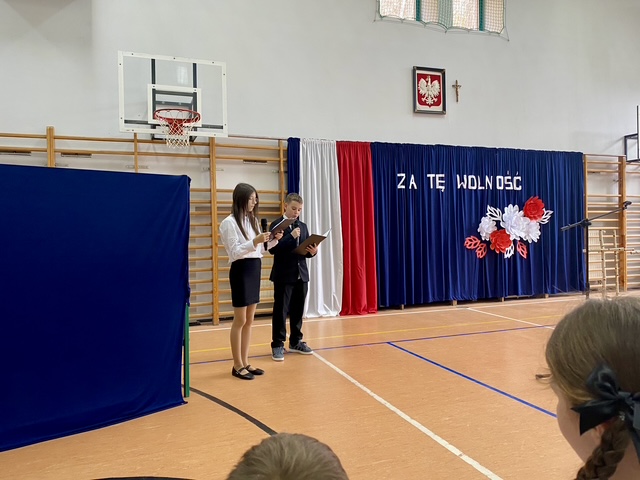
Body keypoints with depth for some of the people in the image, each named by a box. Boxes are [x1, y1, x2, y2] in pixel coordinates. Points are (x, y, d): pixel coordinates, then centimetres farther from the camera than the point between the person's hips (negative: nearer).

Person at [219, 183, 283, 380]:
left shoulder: (252, 220, 12)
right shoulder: (229, 222, -10)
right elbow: (234, 253, -16)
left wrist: (274, 240, -2)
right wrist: (255, 241, -25)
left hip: (255, 270, 8)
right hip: (241, 271, -8)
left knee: (249, 321, 12)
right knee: (240, 321, -1)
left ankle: (245, 362, 21)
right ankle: (237, 365, 11)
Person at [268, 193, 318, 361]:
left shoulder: (303, 226, 13)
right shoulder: (276, 225, -5)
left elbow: (306, 250, 14)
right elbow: (273, 249, -17)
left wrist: (313, 251, -8)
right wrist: (291, 236, -23)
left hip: (301, 275, 5)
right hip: (283, 275, -5)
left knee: (298, 310, 12)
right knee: (281, 310, 0)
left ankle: (296, 342, 25)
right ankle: (278, 344, 9)